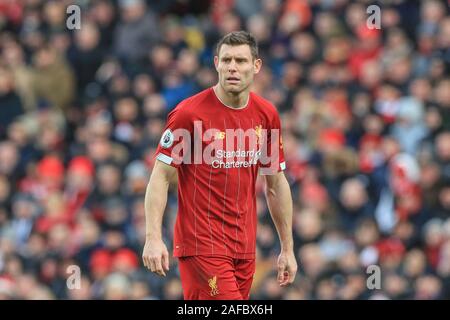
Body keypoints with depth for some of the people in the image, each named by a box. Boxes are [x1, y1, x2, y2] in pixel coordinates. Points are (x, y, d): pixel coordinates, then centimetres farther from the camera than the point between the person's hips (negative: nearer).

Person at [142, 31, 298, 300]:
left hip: (245, 247, 6)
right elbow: (161, 177, -8)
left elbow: (276, 184, 15)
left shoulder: (267, 114, 7)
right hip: (202, 244, -6)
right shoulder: (189, 113, -9)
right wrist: (153, 238, -18)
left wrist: (288, 248, 14)